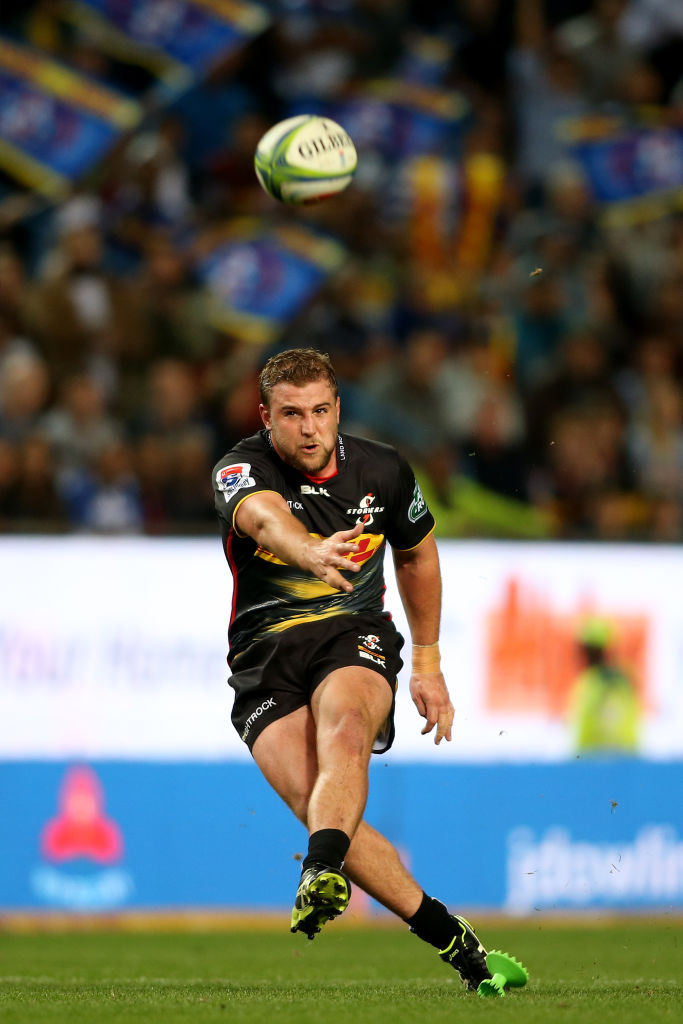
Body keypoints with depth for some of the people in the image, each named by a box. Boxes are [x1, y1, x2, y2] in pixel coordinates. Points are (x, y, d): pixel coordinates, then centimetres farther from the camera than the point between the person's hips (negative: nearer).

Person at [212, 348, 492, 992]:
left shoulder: (383, 472, 2)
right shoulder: (241, 471, -10)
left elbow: (417, 553, 22)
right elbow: (265, 518, -35)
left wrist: (428, 664, 23)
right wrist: (312, 553, -58)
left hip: (355, 635, 1)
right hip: (264, 660, -1)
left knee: (343, 727, -36)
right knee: (312, 800, -23)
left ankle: (322, 871, -58)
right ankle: (447, 936, -16)